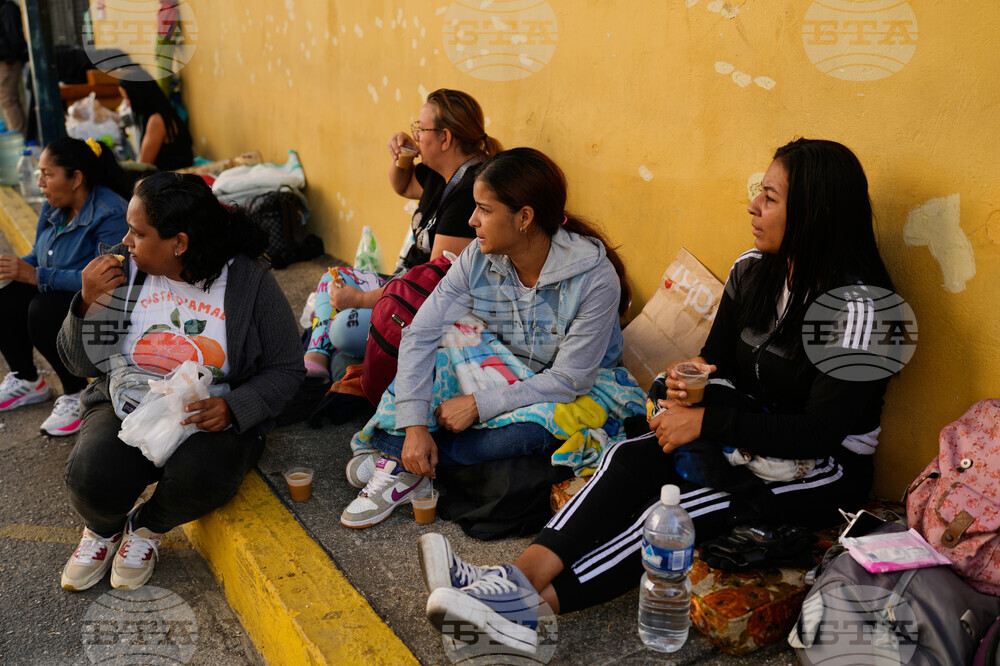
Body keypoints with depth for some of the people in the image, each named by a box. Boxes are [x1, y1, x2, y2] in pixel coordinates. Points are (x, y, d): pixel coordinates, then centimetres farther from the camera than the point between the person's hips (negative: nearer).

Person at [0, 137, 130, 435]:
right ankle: (27, 381, 12)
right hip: (57, 292, 9)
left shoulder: (110, 214, -23)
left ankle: (77, 394, -12)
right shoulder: (53, 207, 5)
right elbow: (39, 257, 15)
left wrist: (36, 276, -31)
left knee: (42, 311, -31)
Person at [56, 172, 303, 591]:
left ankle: (147, 527, 5)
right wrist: (89, 304, -14)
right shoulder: (121, 269, 0)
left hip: (210, 418, -2)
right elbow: (81, 364, 5)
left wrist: (233, 407, -21)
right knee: (91, 477, -28)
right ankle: (103, 529, 12)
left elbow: (285, 369, -4)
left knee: (198, 476, -33)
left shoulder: (248, 282, -8)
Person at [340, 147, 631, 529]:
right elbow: (420, 335, -16)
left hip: (574, 397, -4)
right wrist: (414, 425, -26)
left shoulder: (595, 278, -27)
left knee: (528, 431, -36)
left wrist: (478, 405, -28)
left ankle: (403, 463, -20)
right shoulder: (478, 260, -14)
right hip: (500, 377, 4)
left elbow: (569, 380, -24)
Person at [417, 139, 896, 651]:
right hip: (748, 437, 6)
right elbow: (716, 360, 12)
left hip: (827, 468, -6)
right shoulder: (752, 271, 2)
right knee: (629, 456, -21)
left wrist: (705, 421, -23)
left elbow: (822, 431, -24)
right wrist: (688, 386, -12)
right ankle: (523, 575, -35)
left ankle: (537, 606, -33)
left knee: (682, 504, -31)